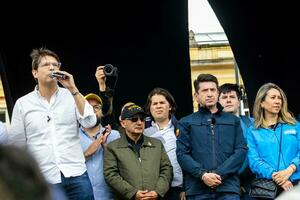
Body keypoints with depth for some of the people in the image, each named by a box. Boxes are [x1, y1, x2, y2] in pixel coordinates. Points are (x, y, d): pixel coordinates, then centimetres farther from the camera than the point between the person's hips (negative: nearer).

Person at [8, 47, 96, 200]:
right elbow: (16, 145, 7)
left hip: (76, 176, 0)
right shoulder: (22, 104, 5)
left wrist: (73, 90, -11)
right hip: (43, 181, 0)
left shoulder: (71, 96, 6)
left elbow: (89, 122, -8)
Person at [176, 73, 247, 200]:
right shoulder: (186, 123, 14)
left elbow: (241, 150, 6)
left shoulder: (233, 120, 17)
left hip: (228, 188, 0)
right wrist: (202, 175, -12)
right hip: (197, 189, 0)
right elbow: (182, 154, 4)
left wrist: (219, 174, -8)